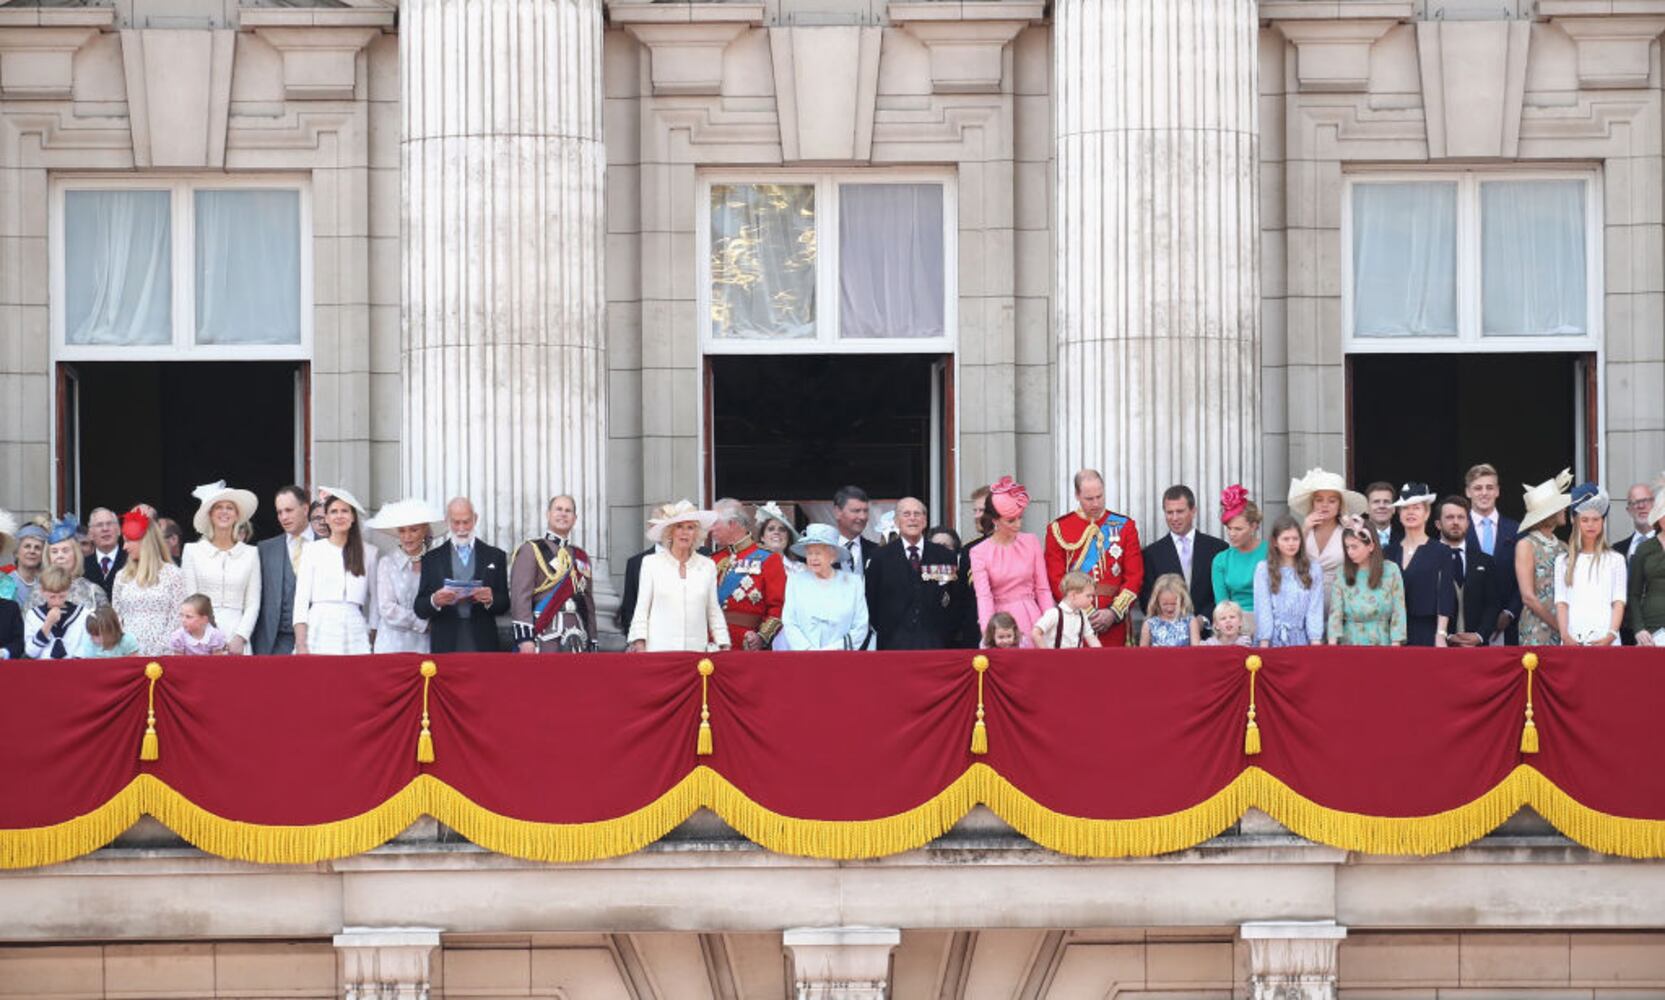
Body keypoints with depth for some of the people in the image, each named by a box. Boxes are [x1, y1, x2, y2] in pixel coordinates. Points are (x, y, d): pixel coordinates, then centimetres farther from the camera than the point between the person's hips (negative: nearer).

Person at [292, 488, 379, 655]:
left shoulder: (368, 552, 12)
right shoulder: (312, 549, 8)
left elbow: (375, 598, 14)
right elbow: (301, 598, 3)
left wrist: (374, 636, 5)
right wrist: (301, 645, -6)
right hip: (319, 629, -1)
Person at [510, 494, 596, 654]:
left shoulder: (582, 558, 19)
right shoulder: (530, 551, 0)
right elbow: (520, 596, -9)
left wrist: (592, 643, 17)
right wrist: (525, 637, -19)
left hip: (577, 644, 6)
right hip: (544, 639, -6)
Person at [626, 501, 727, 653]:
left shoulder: (708, 566, 10)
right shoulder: (651, 563, 6)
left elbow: (714, 612, 13)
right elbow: (641, 609, 6)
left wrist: (724, 646, 6)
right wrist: (640, 644, -3)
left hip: (696, 649, 1)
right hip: (659, 648, -1)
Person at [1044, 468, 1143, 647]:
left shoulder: (1124, 526, 8)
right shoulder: (1058, 530, 4)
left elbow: (1135, 576, 3)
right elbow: (1056, 580, -1)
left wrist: (1114, 612, -9)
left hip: (1114, 624, 1)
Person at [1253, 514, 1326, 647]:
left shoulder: (1313, 569, 5)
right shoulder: (1263, 569, 2)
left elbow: (1315, 608, 2)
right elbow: (1263, 608, -1)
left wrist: (1315, 642, -7)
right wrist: (1264, 644, -6)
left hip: (1301, 639, 1)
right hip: (1274, 638, -1)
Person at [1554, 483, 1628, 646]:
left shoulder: (1615, 560, 10)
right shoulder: (1563, 562, 15)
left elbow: (1619, 602, 3)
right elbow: (1561, 602, 8)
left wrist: (1611, 636, -11)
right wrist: (1565, 636, -8)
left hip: (1604, 639, -1)